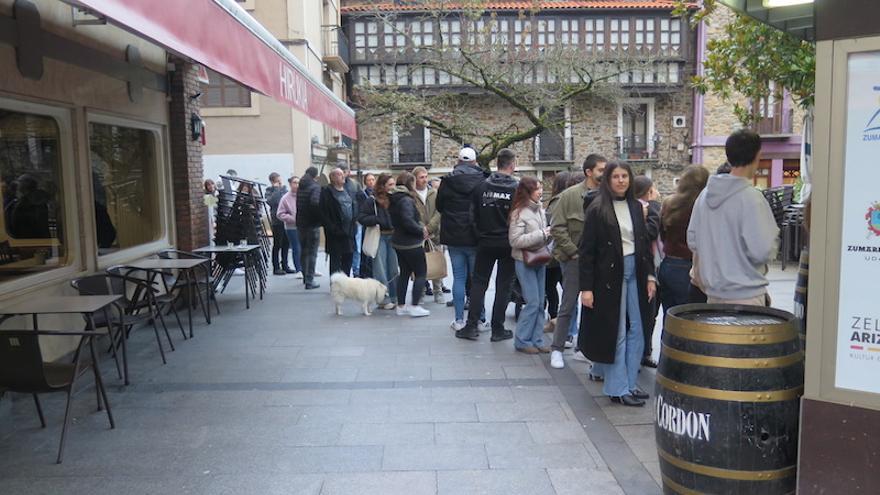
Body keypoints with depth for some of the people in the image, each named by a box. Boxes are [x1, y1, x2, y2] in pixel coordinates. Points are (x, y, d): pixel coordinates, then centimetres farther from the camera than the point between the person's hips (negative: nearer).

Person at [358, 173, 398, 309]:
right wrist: (378, 220, -19)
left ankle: (394, 297, 21)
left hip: (393, 236, 5)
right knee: (381, 270, -2)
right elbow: (361, 218, -11)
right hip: (379, 237, -5)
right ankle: (383, 299, 5)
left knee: (394, 269, 10)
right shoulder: (371, 200, -7)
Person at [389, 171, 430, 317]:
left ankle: (401, 306, 19)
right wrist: (421, 230, -12)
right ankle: (414, 306, -1)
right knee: (421, 273, 1)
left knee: (404, 273, 15)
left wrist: (420, 226, 5)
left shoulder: (395, 200, 10)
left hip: (399, 242, 9)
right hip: (411, 244, -9)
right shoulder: (406, 200, -19)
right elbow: (408, 221, -28)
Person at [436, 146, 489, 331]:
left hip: (454, 238, 2)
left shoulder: (447, 182, -2)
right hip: (476, 238, -1)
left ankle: (459, 319, 10)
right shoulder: (483, 181, -8)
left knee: (459, 277, 8)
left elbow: (439, 206, 8)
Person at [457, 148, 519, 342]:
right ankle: (497, 329, 10)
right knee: (503, 286, 7)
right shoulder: (516, 189, -11)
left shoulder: (482, 186, -4)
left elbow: (474, 215, 2)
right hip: (508, 244, -2)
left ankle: (471, 326, 9)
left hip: (485, 242, 2)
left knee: (478, 282, 11)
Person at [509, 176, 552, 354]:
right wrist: (541, 234, -18)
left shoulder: (540, 210, 9)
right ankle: (522, 341, 6)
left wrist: (549, 235, -1)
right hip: (525, 261, -7)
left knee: (540, 303, 9)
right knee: (532, 302, -7)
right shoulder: (519, 212, -13)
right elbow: (515, 240, -18)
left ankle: (537, 340, 18)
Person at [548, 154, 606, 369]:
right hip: (574, 260, -4)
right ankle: (557, 349, 14)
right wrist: (574, 251, -11)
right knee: (568, 306, 3)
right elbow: (557, 228, -8)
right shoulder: (570, 195, -6)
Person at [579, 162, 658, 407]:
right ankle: (618, 388, 12)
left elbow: (646, 244, 14)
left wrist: (650, 275, 5)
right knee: (614, 333, 2)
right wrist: (586, 287, -13)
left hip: (635, 273, 5)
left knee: (636, 331, 9)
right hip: (609, 275, -5)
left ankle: (630, 384, 23)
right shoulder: (597, 210, -6)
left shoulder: (636, 207, 9)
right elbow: (586, 250, -9)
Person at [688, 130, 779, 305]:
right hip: (746, 296, -7)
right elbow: (762, 251, -19)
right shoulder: (751, 198, -16)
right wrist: (773, 235, 1)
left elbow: (692, 240, 11)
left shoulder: (705, 194, 5)